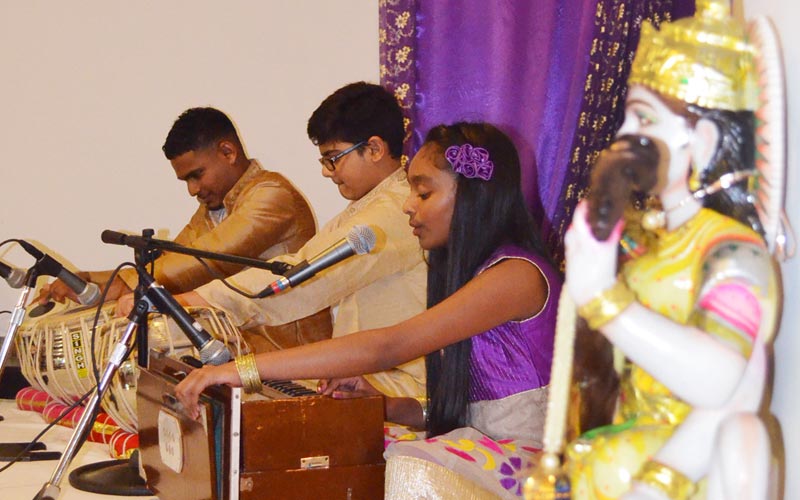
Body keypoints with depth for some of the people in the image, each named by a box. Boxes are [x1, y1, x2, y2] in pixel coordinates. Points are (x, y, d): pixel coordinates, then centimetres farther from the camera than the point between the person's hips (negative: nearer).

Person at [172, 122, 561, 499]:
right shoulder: (463, 270, 16)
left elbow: (388, 347, -24)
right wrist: (386, 406, -3)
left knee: (409, 469, -32)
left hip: (522, 450, -8)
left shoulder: (517, 273, -15)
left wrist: (244, 369, -27)